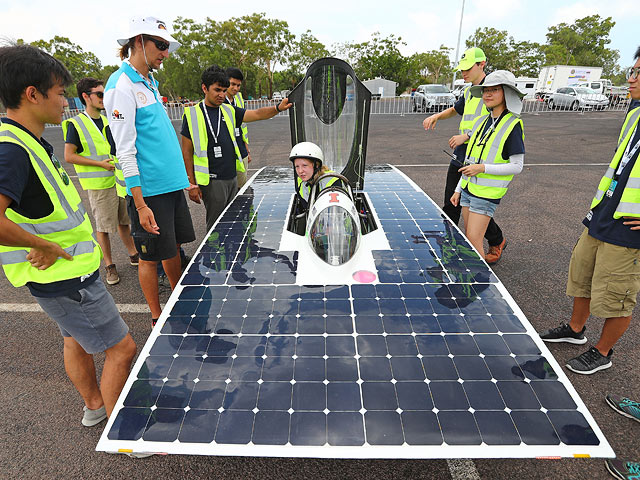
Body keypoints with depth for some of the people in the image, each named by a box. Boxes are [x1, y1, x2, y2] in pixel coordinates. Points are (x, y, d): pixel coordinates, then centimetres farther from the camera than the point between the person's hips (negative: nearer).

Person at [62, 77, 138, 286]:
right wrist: (100, 163, -15)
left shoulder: (107, 121, 13)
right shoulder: (76, 124, -6)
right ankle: (110, 266, 12)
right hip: (98, 184, -6)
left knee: (124, 221, 15)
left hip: (119, 180, 6)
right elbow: (69, 156, -10)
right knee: (103, 226, 1)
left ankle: (133, 255, 28)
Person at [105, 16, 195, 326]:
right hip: (149, 190, -8)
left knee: (173, 248, 18)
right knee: (151, 257, 5)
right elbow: (125, 151, -17)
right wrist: (140, 204, -20)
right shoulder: (122, 85, -11)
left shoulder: (150, 83, 15)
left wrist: (184, 178, 20)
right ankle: (157, 319, 21)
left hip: (172, 183, 8)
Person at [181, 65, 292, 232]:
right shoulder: (192, 114, -6)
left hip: (232, 178, 6)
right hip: (212, 181, -6)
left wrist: (278, 108, -18)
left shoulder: (229, 110, 10)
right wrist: (192, 184, -9)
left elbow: (257, 114, 2)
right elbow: (187, 152, -5)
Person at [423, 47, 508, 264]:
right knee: (450, 204, 9)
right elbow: (455, 110, 35)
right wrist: (436, 116, 16)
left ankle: (497, 241, 24)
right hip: (460, 156, 8)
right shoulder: (468, 92, 17)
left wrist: (466, 136, -21)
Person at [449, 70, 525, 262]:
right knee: (468, 238, 13)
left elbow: (517, 166, -11)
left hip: (487, 193, -7)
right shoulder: (481, 121, 10)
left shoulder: (513, 125, -10)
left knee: (473, 240, -7)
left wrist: (482, 168, -21)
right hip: (468, 188, 7)